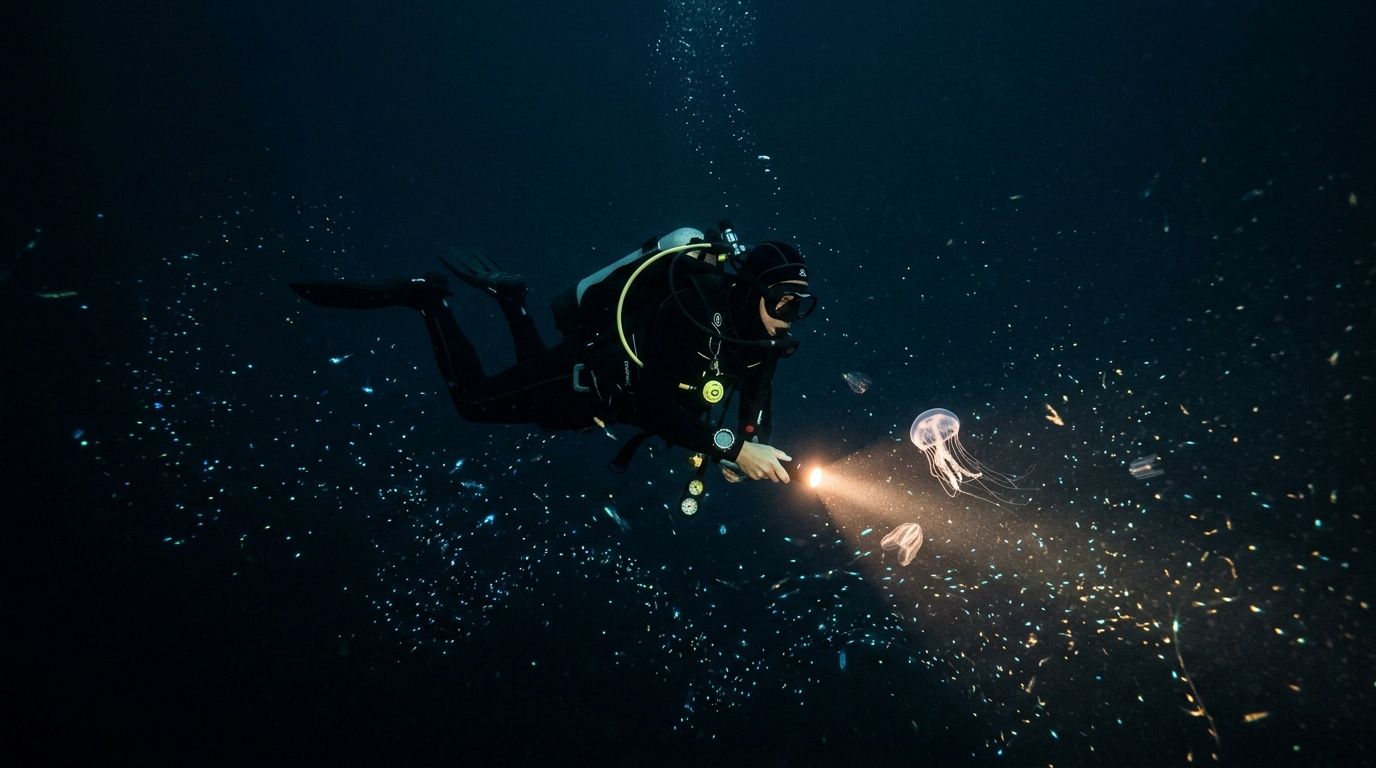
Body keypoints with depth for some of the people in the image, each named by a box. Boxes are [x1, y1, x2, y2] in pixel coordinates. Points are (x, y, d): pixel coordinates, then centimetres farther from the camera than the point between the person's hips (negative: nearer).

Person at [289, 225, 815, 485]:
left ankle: (508, 297, 42)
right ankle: (428, 298, 21)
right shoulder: (693, 308, -38)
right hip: (585, 374, -7)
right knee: (473, 399, 6)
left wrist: (752, 442, -23)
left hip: (619, 396, 8)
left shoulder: (765, 336, -14)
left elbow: (757, 402, -2)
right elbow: (653, 407, -43)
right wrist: (732, 448, -47)